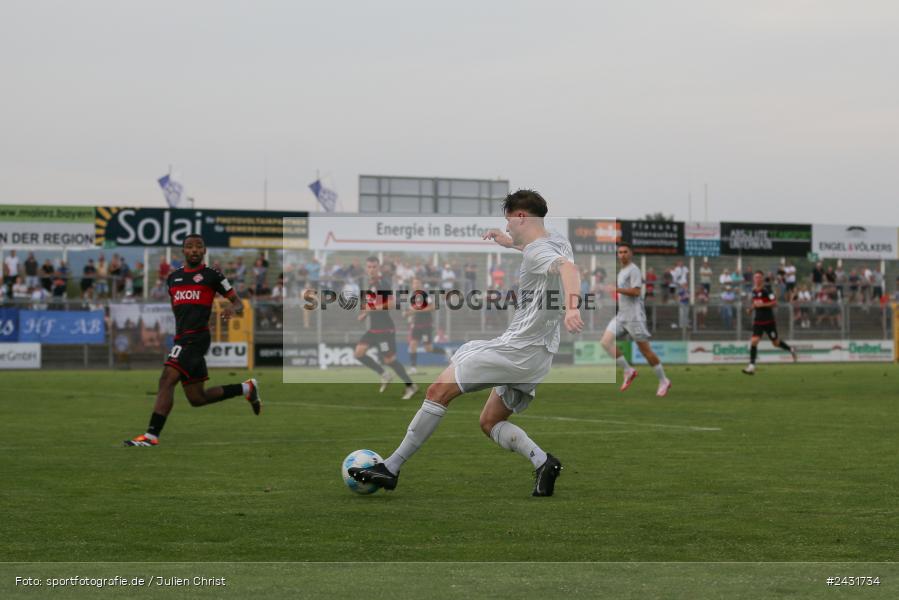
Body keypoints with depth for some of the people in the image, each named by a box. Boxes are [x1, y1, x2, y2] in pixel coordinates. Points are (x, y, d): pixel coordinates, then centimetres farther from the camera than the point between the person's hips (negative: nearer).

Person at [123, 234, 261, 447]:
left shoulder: (212, 276, 2)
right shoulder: (173, 277, 19)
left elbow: (238, 302, 4)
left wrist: (233, 309, -17)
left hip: (197, 337, -8)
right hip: (182, 339, 8)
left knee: (166, 380, -20)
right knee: (197, 398, 9)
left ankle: (151, 436, -22)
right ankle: (246, 388, 27)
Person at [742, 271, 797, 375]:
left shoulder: (767, 289, -12)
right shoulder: (754, 291, 8)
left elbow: (775, 303, -17)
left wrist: (762, 305, -26)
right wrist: (752, 308, 7)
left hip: (769, 320, -4)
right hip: (758, 321, 5)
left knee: (776, 343, 8)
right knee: (754, 341, -12)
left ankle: (791, 350, 38)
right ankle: (751, 366, -13)